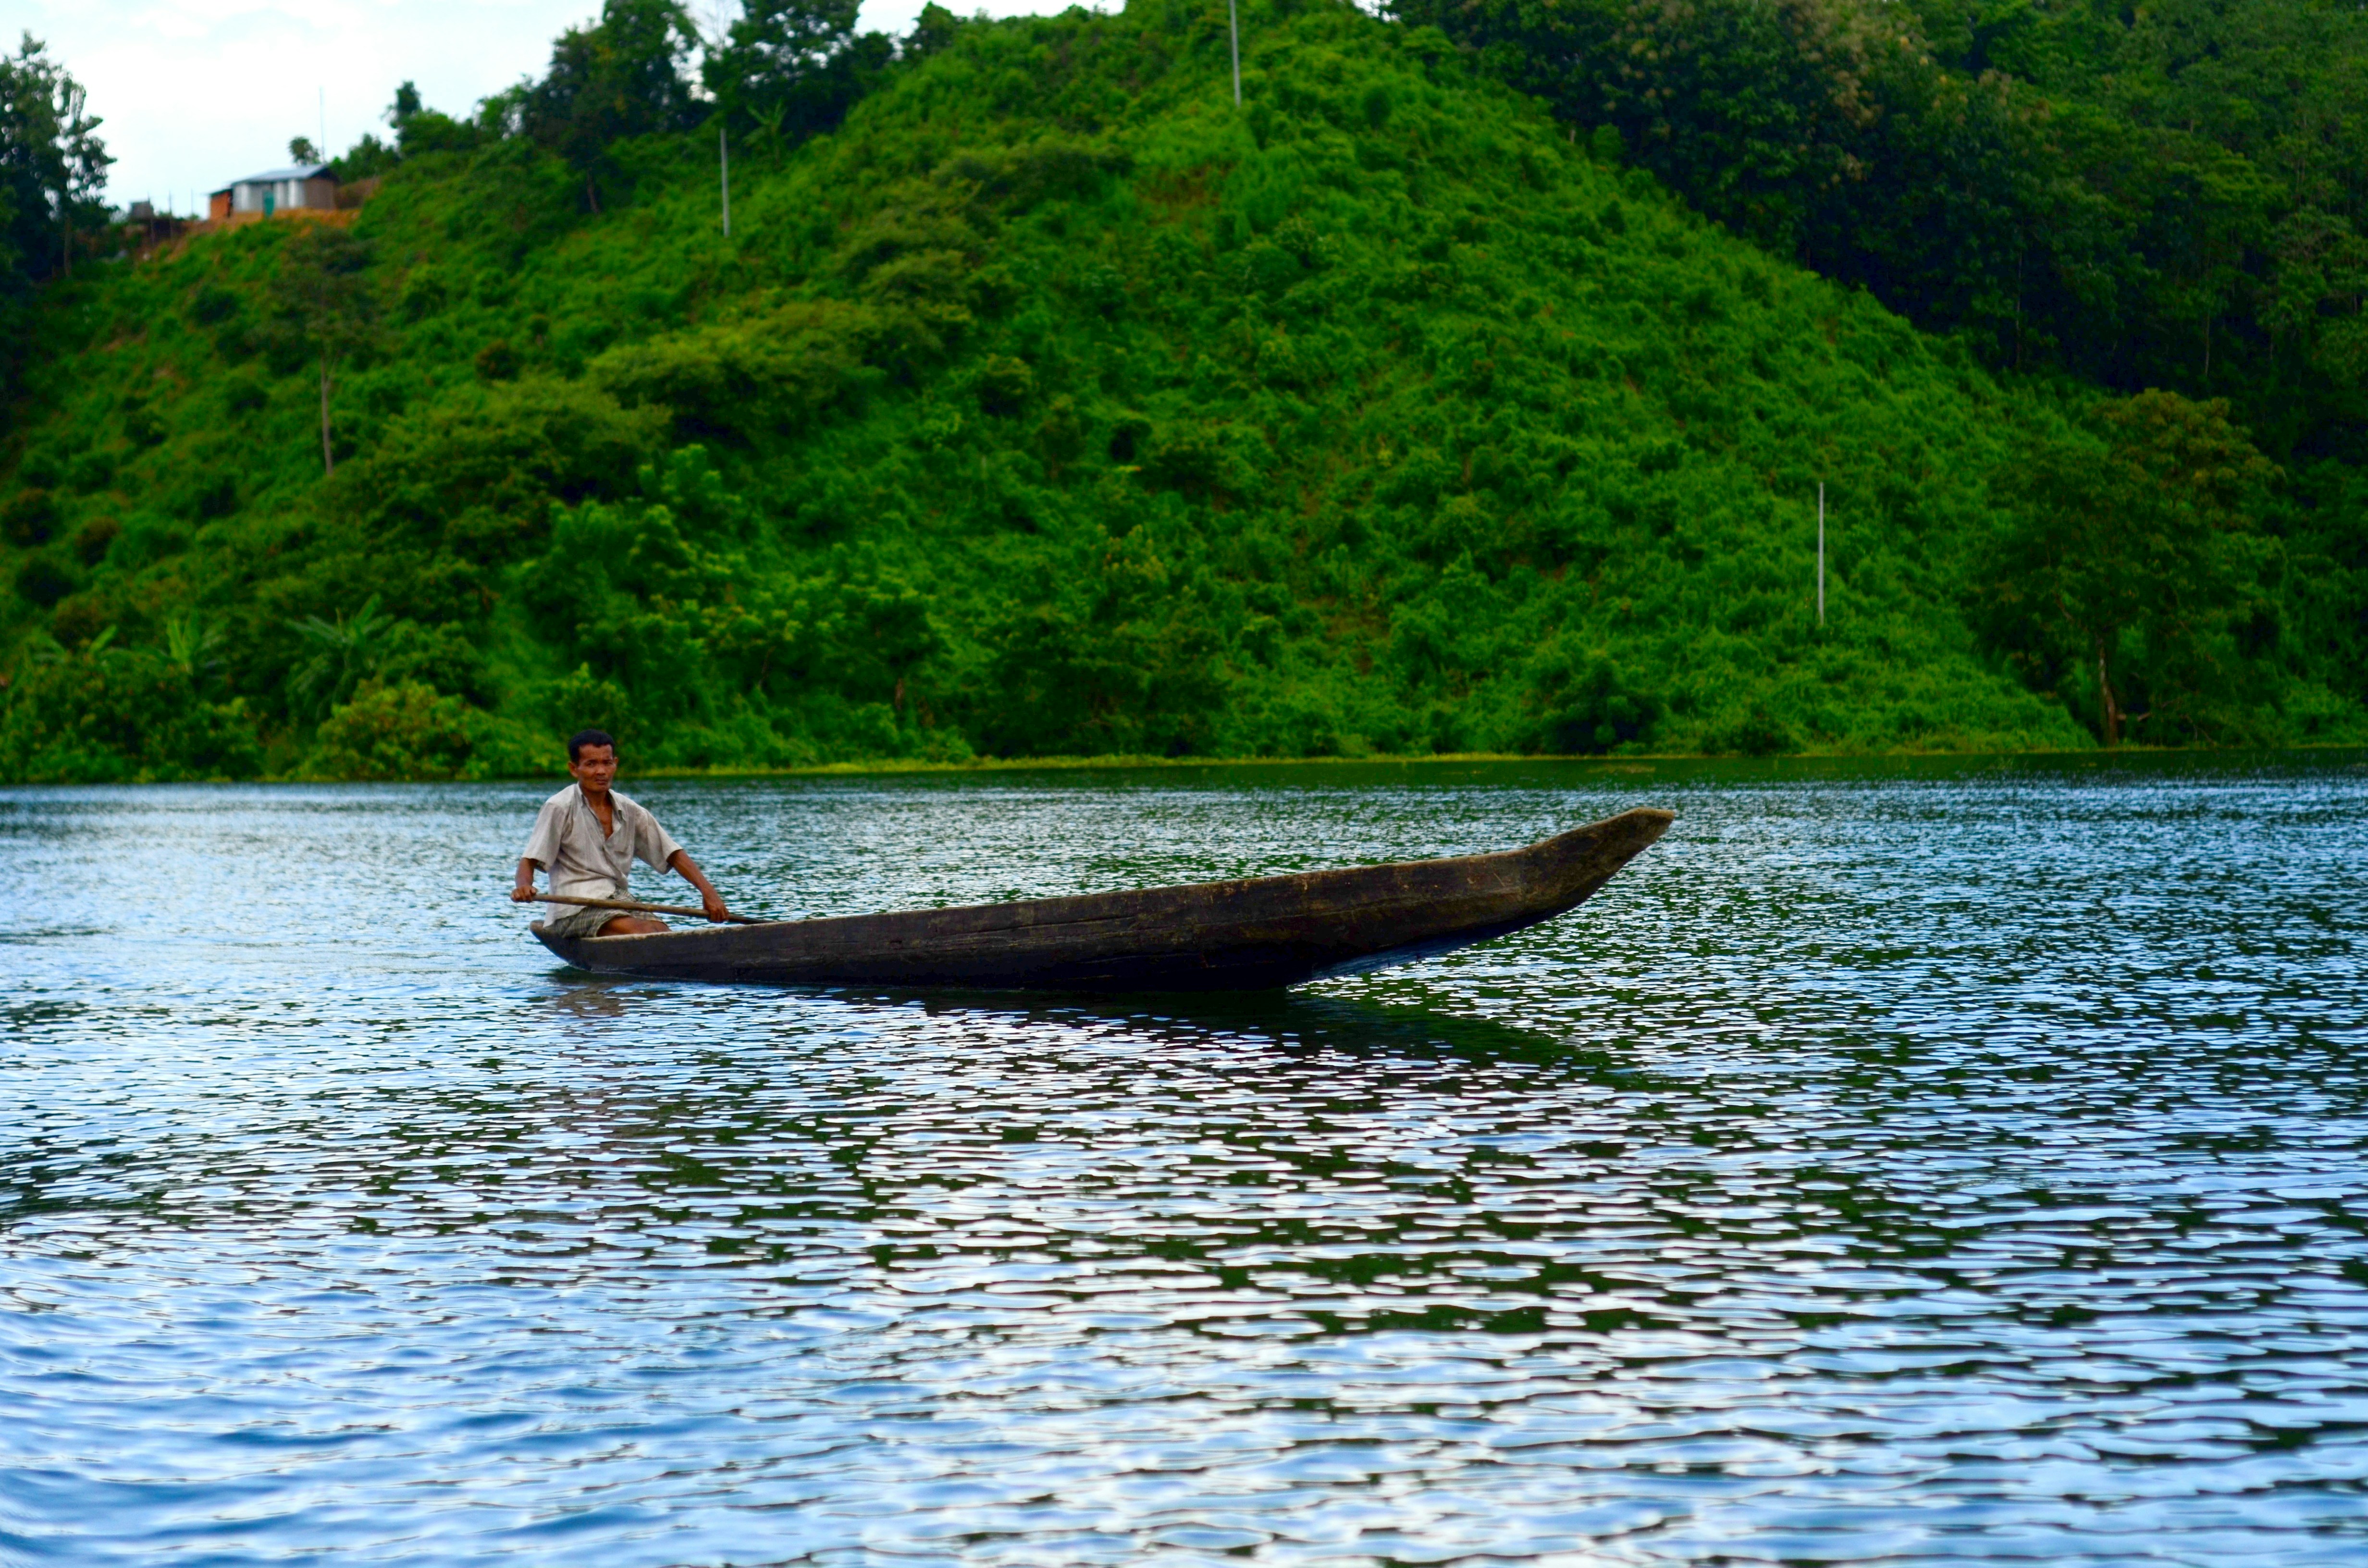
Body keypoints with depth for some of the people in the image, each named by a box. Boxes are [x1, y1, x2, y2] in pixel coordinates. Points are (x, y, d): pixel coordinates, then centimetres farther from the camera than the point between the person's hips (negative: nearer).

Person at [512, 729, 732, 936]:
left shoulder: (629, 811, 13)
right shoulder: (559, 808, -2)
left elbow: (674, 856, 16)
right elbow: (529, 860, -6)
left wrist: (708, 891, 2)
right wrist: (523, 886, -30)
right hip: (576, 909, -5)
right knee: (637, 932, -31)